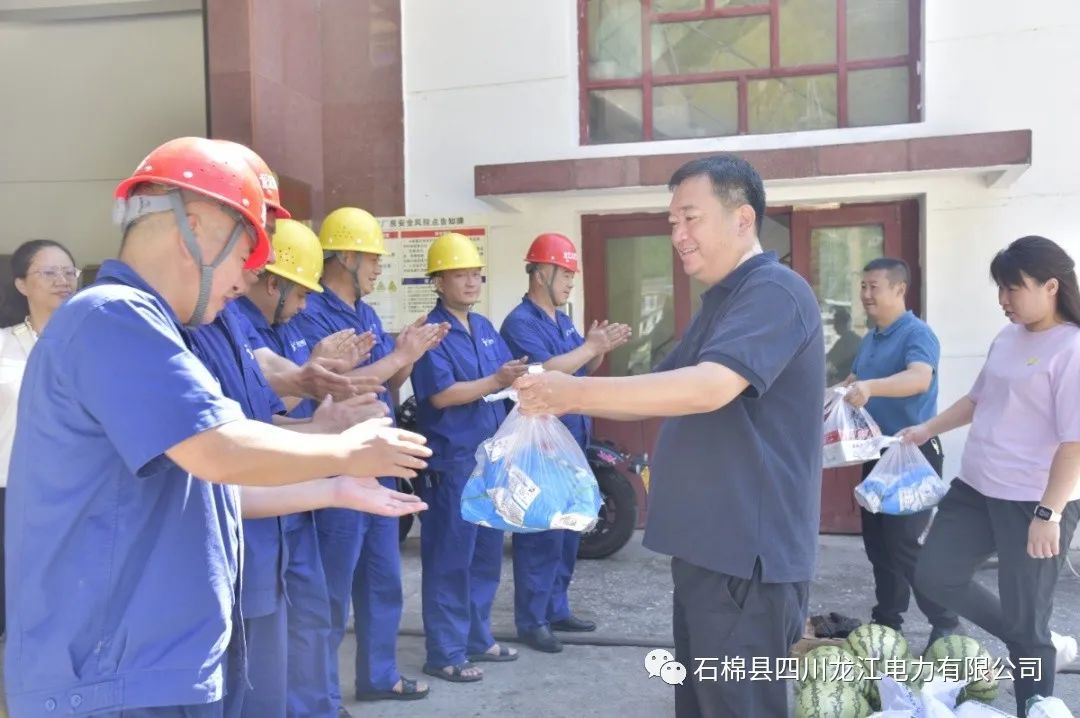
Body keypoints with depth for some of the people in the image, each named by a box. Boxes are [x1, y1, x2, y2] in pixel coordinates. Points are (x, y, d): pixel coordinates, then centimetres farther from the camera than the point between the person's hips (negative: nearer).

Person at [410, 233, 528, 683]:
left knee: (487, 554, 15)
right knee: (449, 558, 0)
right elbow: (441, 395, -19)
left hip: (491, 457, 8)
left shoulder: (485, 328, 14)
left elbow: (508, 380, 10)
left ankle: (478, 640, 29)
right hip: (451, 461, -8)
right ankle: (445, 654, 10)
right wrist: (495, 382, -23)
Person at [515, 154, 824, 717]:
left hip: (748, 551, -10)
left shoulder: (774, 291, -16)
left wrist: (576, 390, -27)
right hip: (707, 546, 10)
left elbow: (709, 387, -30)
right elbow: (665, 392, 20)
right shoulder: (720, 301, 17)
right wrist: (568, 400, 4)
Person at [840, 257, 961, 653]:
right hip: (878, 452, 9)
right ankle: (887, 619, 25)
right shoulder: (870, 340, 12)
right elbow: (852, 382, 27)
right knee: (876, 540, 12)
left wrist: (870, 387, -50)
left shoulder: (917, 333, -15)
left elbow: (920, 379, -35)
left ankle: (946, 623, 6)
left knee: (902, 543, -9)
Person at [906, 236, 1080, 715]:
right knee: (934, 576, 11)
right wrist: (928, 429, 18)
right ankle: (1032, 646, 28)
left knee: (1025, 623, 2)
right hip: (975, 488, 9)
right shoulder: (1007, 339, 9)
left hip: (1034, 502, -8)